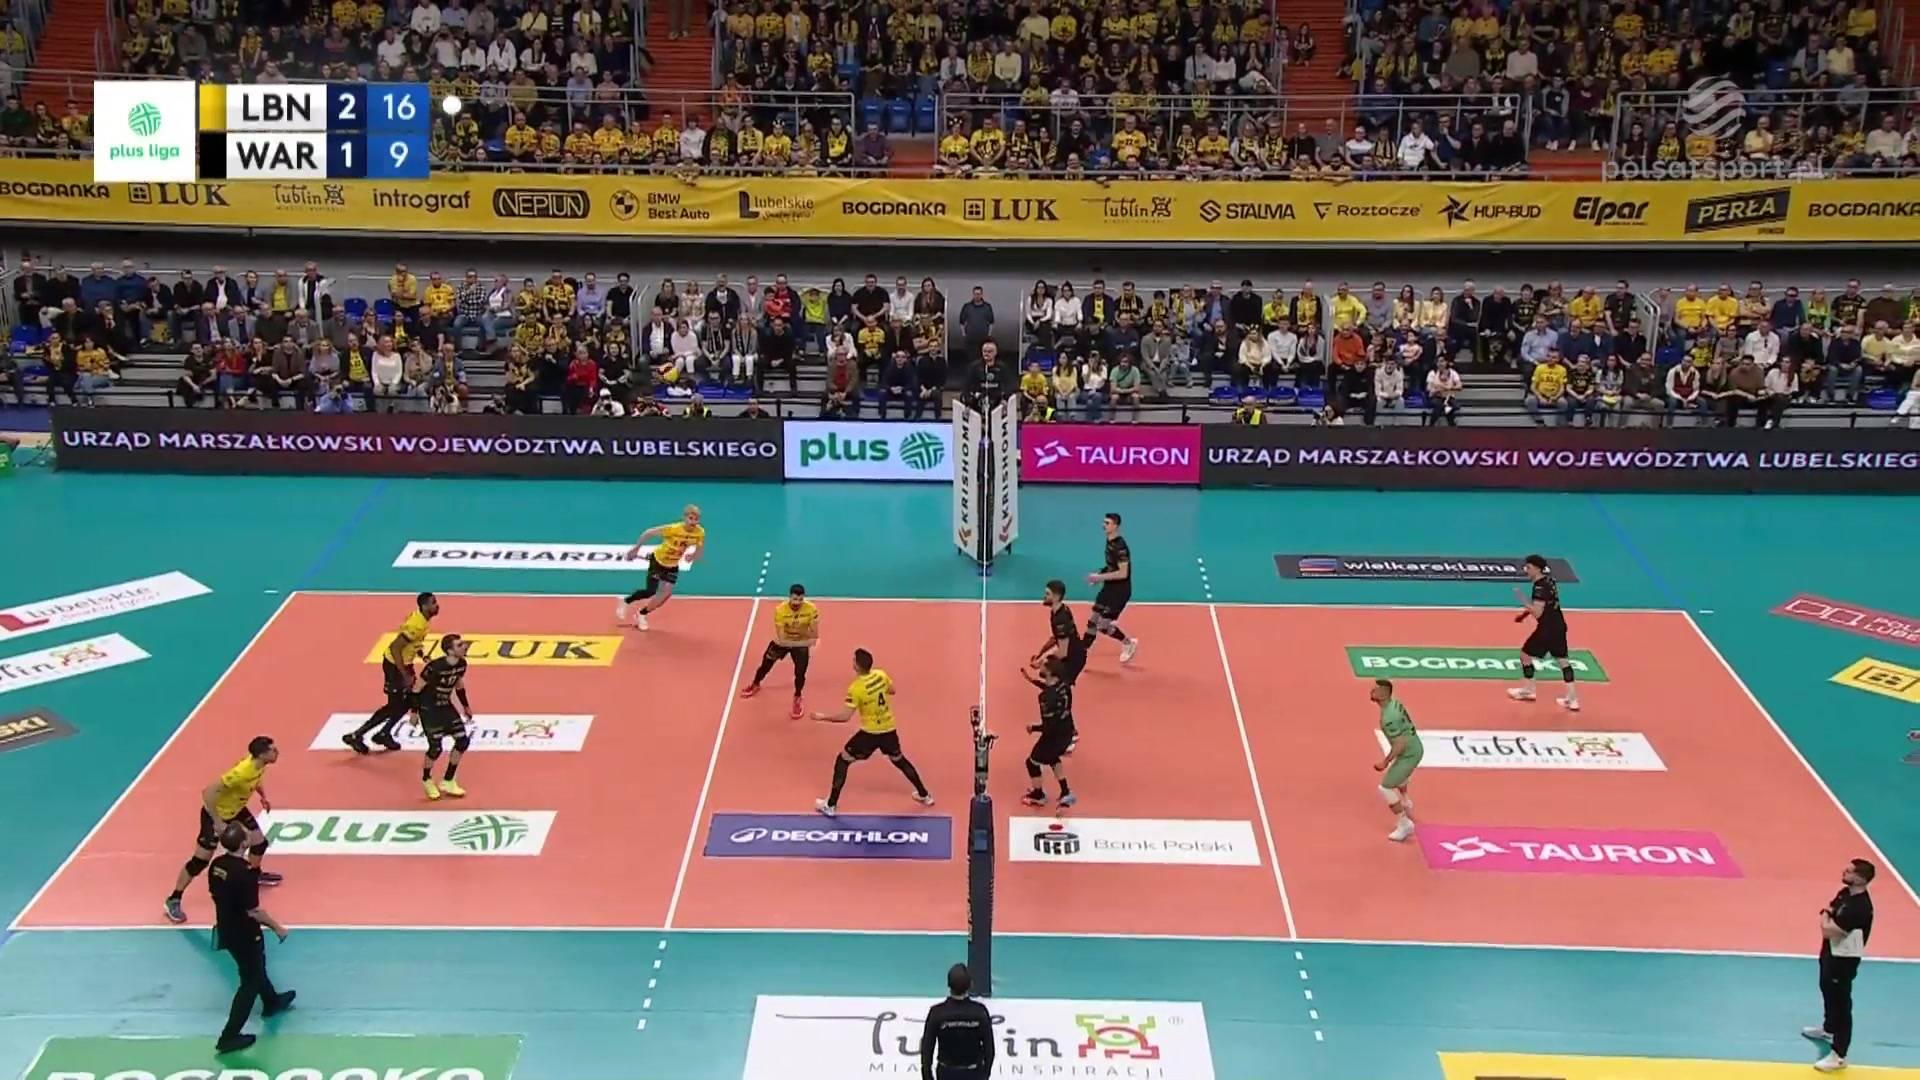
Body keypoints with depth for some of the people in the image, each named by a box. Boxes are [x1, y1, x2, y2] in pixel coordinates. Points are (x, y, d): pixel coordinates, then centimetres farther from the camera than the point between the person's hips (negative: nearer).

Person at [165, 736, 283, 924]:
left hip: (236, 809, 8)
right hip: (216, 813, -8)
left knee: (260, 842, 16)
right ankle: (173, 900, 13)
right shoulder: (241, 772, -40)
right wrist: (218, 823, -32)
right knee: (200, 861, -1)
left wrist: (263, 796, 5)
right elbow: (208, 792, -38)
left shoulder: (259, 764, -14)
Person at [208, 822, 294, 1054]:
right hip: (245, 935, -8)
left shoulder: (216, 865, -7)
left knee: (256, 968, 31)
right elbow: (254, 911, -25)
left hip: (225, 929, 8)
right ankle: (229, 1037, 10)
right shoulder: (244, 873, -31)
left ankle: (271, 1002, 55)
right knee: (250, 982, 7)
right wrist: (277, 927, -11)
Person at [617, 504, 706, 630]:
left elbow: (699, 553, -8)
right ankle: (625, 602, 28)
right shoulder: (672, 529, -35)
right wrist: (635, 550, -15)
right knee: (650, 592, -2)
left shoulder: (700, 533, -23)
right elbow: (648, 533, -23)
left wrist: (693, 556, -31)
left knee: (666, 593, -4)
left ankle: (641, 614, 20)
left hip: (673, 566, 4)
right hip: (658, 560, -4)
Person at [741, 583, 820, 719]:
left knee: (800, 673, -13)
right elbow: (781, 639, -31)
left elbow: (814, 635, -18)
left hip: (802, 644, -1)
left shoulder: (811, 610, -27)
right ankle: (755, 685, 49)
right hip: (783, 642, 1)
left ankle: (797, 699, 18)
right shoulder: (780, 610, -31)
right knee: (765, 665, 14)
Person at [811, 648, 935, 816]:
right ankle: (924, 796, 38)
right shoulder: (880, 675, -5)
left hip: (870, 733, -6)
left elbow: (845, 717, -21)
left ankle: (830, 805, 9)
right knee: (899, 760, 29)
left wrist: (823, 717, -9)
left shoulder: (856, 688, -22)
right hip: (889, 730, 6)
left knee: (842, 761, 9)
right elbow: (891, 690, 16)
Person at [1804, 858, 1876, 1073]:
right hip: (1831, 952, 10)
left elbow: (1828, 930, -31)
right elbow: (1828, 911, 11)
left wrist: (1826, 919, -12)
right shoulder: (1845, 893, -3)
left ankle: (1838, 1055, 6)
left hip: (1844, 959, -10)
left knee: (1841, 1002, -2)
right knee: (1828, 992, 29)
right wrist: (1827, 915, -10)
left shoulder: (1859, 908, -32)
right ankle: (1829, 1029, 53)